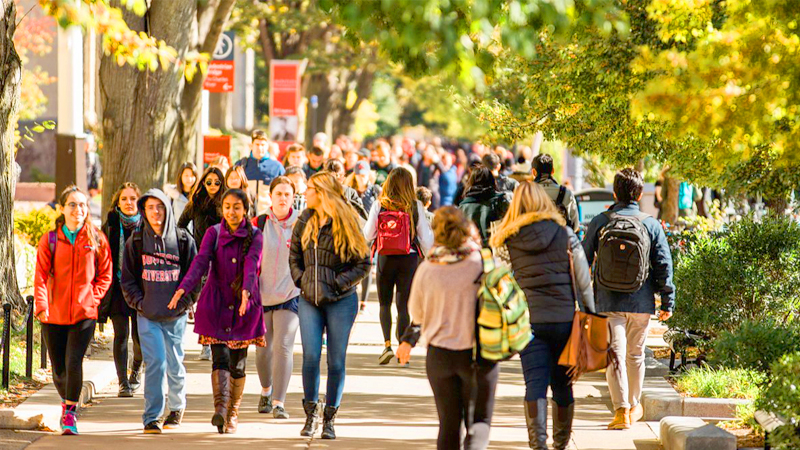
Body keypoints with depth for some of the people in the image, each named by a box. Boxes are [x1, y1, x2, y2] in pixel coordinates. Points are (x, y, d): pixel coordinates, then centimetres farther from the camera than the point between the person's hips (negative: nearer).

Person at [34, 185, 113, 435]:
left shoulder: (97, 239, 3)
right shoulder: (50, 240, 2)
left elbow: (105, 274, 9)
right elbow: (41, 276, -5)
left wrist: (92, 298, -5)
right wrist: (41, 305, -19)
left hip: (84, 314, -1)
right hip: (54, 313, 1)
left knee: (74, 363, -16)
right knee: (59, 369, 8)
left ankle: (70, 413, -4)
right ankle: (66, 402, 37)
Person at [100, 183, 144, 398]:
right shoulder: (111, 225, 1)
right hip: (117, 285, 0)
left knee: (140, 336, 1)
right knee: (121, 334, -8)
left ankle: (135, 370, 31)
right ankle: (123, 383, -6)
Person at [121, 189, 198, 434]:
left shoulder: (183, 240, 1)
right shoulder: (136, 241, 3)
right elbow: (127, 278, 7)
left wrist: (186, 301, -5)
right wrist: (138, 302, -4)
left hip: (176, 314, 1)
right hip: (147, 315, -1)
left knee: (175, 364, 11)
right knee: (155, 363, -12)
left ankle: (177, 407, 35)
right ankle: (151, 418, -8)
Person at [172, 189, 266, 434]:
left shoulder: (254, 236, 1)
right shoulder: (214, 233, 2)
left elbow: (252, 265, -15)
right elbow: (201, 261, -11)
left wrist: (246, 291, -35)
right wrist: (183, 288, -28)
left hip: (244, 305, 1)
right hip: (216, 303, -1)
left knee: (238, 364, 5)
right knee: (220, 358, -14)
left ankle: (232, 414, 16)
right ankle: (220, 408, -27)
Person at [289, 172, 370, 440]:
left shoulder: (346, 223, -5)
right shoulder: (305, 221, 8)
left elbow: (363, 263, -3)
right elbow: (294, 256, 18)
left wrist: (338, 283, -11)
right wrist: (301, 280, 3)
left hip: (340, 300, -3)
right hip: (309, 299, 3)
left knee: (336, 360, 1)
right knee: (310, 357, -7)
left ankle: (329, 419, 11)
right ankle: (311, 413, 8)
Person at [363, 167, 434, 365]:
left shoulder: (379, 205, -6)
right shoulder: (415, 206, -6)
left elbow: (368, 234, -1)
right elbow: (425, 237, -1)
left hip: (385, 259, 0)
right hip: (409, 259, 0)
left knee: (384, 303, 12)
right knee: (403, 305, 7)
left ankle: (387, 344, -3)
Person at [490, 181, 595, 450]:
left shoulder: (506, 241, 1)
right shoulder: (565, 235, 0)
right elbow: (583, 281, 2)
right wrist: (589, 316, 11)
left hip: (526, 321, 0)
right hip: (564, 318, 0)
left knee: (535, 385, -2)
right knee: (563, 385, 12)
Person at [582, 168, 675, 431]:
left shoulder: (599, 222, 0)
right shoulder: (651, 225, 1)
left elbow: (583, 260, 5)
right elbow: (664, 266, 0)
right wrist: (668, 301, 6)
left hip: (608, 302, -1)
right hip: (641, 302, 2)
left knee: (614, 355, -4)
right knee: (636, 354, 17)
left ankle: (621, 411, -15)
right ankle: (634, 406, 31)